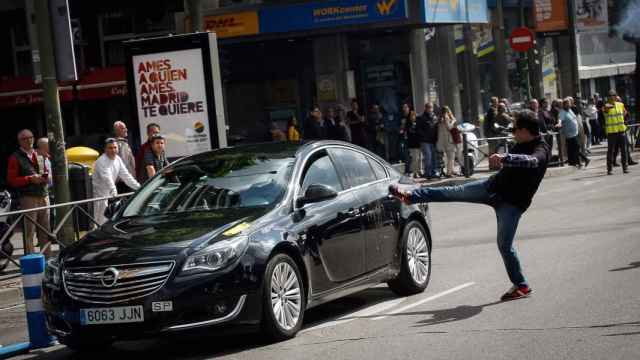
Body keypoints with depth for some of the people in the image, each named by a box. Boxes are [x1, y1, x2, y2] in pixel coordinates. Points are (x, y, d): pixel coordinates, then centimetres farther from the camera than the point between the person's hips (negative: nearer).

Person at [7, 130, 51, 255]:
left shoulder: (40, 155, 18)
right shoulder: (15, 158, 0)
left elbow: (47, 170, 28)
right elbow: (11, 180, -5)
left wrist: (46, 177, 4)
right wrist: (30, 179, -14)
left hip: (43, 196, 6)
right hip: (28, 197, -6)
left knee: (45, 231, 9)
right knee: (29, 232, -8)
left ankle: (47, 257, 16)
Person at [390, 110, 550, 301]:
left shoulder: (541, 150, -21)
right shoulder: (522, 145, 5)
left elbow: (532, 161, -46)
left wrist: (505, 158, -56)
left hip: (512, 202, -8)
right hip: (493, 186, 8)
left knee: (505, 245, -9)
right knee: (454, 192, 11)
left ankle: (521, 286, 5)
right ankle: (409, 196, 22)